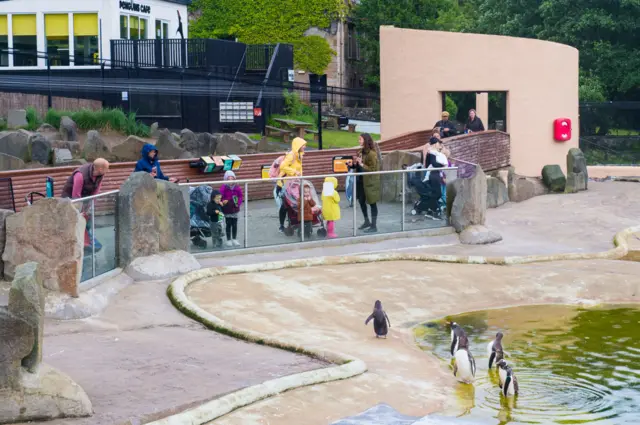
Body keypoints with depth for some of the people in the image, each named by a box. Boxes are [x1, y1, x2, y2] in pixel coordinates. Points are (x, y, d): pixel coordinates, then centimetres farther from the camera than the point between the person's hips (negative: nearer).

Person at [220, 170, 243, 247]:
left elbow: (240, 196, 5)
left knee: (235, 225, 10)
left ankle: (234, 239, 23)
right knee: (228, 225, 5)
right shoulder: (223, 188, -11)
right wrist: (223, 201, -30)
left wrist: (238, 203, -11)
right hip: (227, 210, -3)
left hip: (235, 209, 3)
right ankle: (228, 240, 15)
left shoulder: (237, 188, -1)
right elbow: (221, 197, -11)